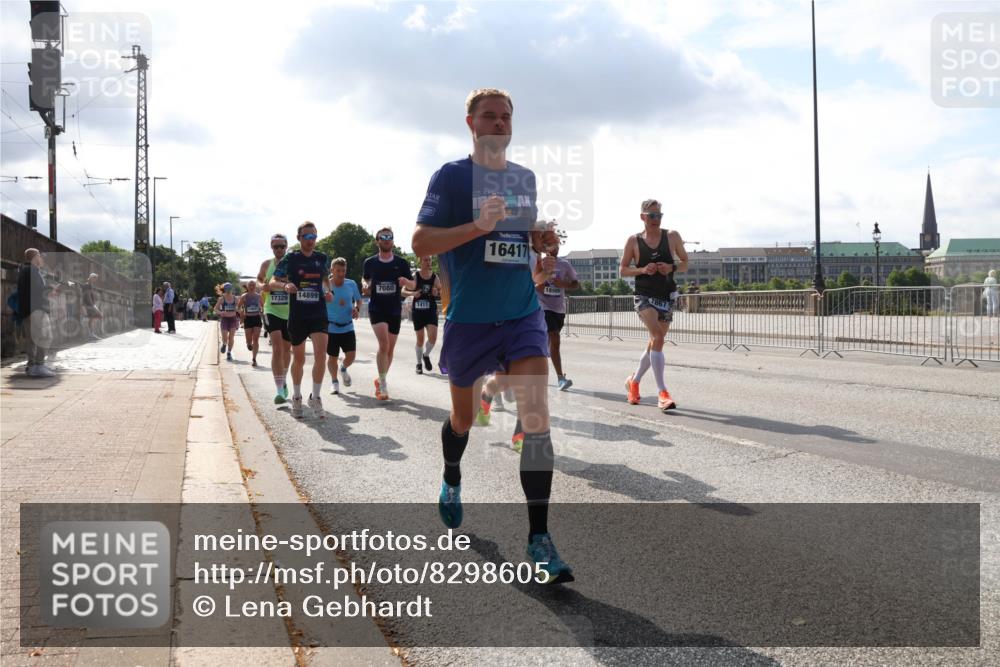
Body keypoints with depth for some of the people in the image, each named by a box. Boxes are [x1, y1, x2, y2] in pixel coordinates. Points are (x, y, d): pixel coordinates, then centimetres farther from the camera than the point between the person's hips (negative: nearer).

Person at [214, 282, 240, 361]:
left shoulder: (235, 298, 3)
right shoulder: (221, 299, -3)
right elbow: (216, 309, -2)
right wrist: (221, 312, -21)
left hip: (233, 319, 1)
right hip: (224, 319, -1)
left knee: (231, 337, -4)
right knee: (225, 337, -6)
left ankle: (229, 353, 10)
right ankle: (224, 345, 31)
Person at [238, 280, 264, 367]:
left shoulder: (258, 296, 3)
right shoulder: (244, 296, -2)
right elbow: (238, 307, 4)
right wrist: (241, 312, -16)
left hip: (257, 318, 1)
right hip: (247, 318, 0)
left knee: (256, 339, -7)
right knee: (249, 340, 3)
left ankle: (254, 359, -4)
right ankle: (249, 344, 42)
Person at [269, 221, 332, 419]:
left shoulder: (323, 259, 7)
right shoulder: (290, 259, -1)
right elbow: (273, 282, -3)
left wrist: (328, 292, 4)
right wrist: (285, 286, -24)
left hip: (318, 314, 1)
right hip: (297, 315, -1)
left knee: (321, 354, -17)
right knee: (299, 359, 10)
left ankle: (315, 398, -4)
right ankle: (296, 398, 29)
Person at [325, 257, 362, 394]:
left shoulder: (351, 284, -1)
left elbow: (358, 299, 12)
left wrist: (357, 309, -6)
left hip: (348, 327, 2)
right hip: (331, 328, -2)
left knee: (350, 356, 0)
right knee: (332, 357, 5)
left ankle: (343, 369, 35)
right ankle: (335, 382, 27)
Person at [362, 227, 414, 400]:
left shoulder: (401, 263, 2)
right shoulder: (370, 263, 2)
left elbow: (413, 285, 7)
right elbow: (365, 278, 19)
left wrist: (406, 281, -16)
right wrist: (365, 285, -4)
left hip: (395, 310, 2)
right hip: (376, 309, -2)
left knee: (390, 348, 9)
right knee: (384, 343, -20)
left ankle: (381, 380, 30)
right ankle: (383, 385, -16)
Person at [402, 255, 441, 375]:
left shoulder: (435, 277, 2)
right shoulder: (415, 276, -3)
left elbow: (441, 291, 12)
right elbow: (403, 291, -2)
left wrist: (437, 292, -11)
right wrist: (413, 293, -21)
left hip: (431, 311, 1)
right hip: (418, 310, -1)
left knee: (433, 337, -13)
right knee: (420, 339, 5)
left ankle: (426, 355, 16)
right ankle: (419, 363, 22)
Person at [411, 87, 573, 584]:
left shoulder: (526, 178, 10)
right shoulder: (452, 175, -5)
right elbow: (421, 242, -13)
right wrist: (479, 225, -25)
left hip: (523, 315, 3)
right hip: (469, 319, -2)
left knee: (537, 418, -12)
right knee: (464, 418, 16)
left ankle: (539, 539, -8)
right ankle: (451, 482, 49)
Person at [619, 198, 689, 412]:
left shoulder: (672, 236, 4)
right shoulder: (634, 241, 0)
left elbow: (685, 263, 10)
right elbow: (622, 270, 4)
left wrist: (672, 268, -12)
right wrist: (642, 270, -14)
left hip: (667, 296, 3)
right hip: (644, 295, -3)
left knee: (655, 343, 11)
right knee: (658, 337, -23)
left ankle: (634, 381, 35)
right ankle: (663, 393, -22)